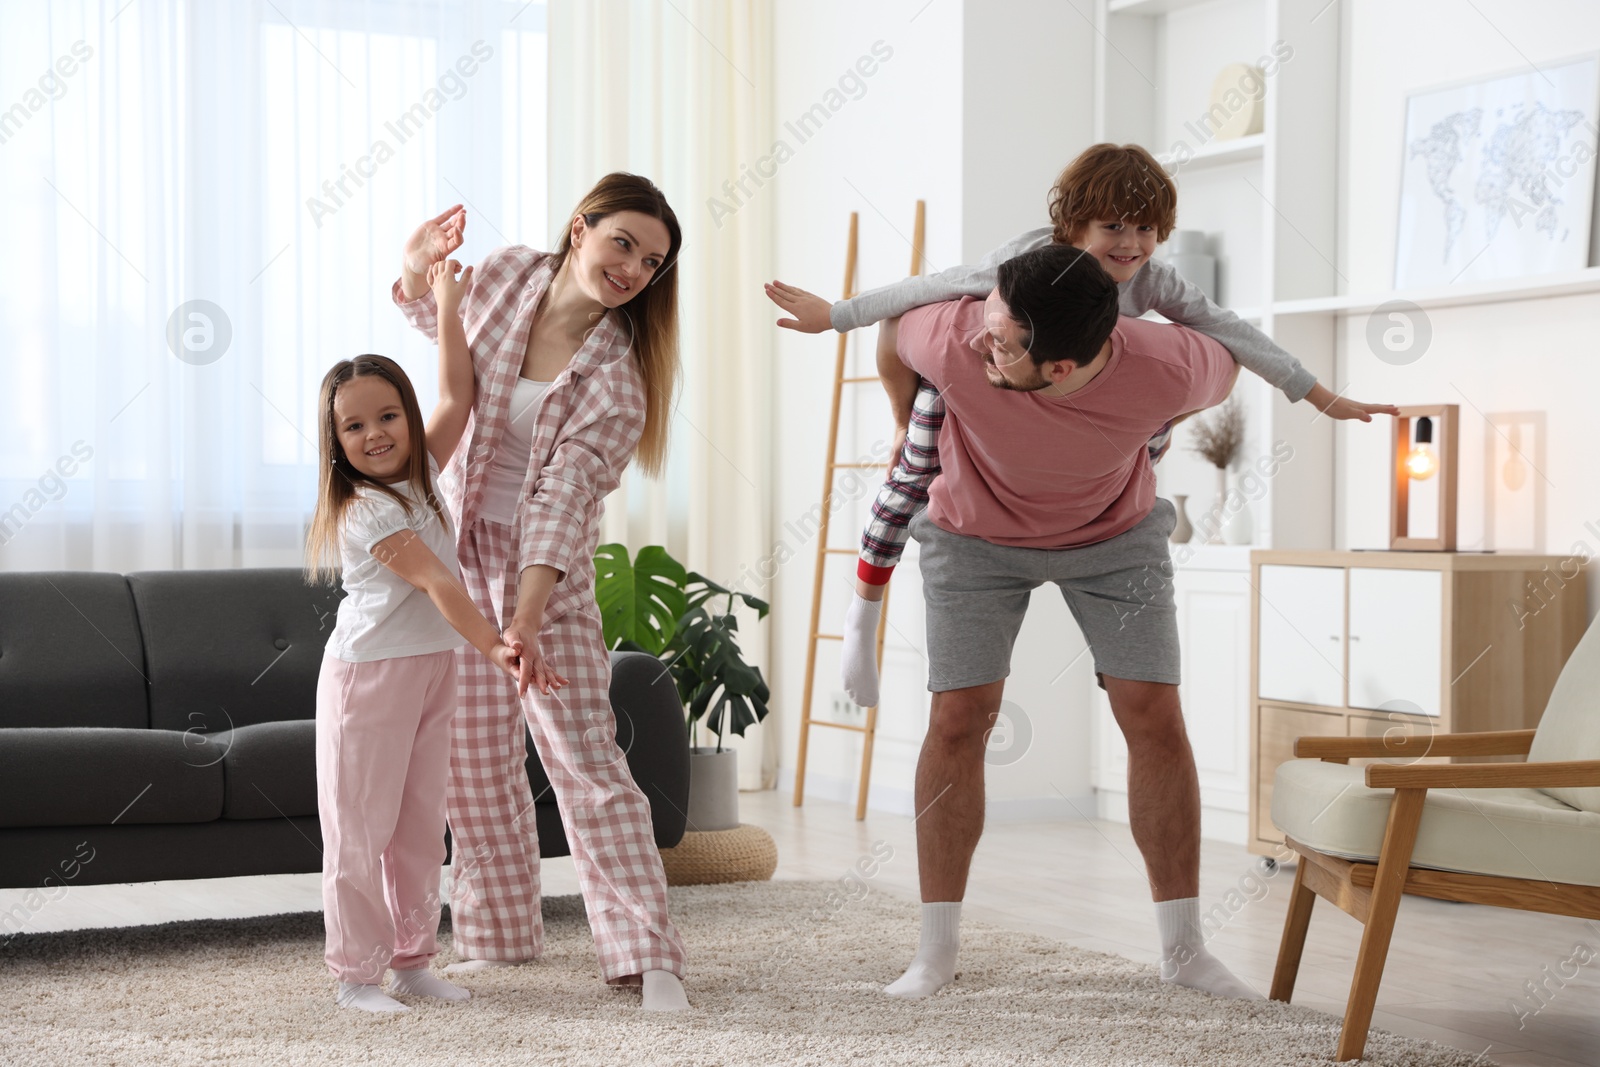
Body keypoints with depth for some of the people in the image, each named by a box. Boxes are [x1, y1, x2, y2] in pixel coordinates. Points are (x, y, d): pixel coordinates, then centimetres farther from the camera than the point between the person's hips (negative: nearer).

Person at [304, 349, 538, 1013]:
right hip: (368, 676, -8)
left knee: (421, 824, 11)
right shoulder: (365, 510, -18)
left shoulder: (420, 474, 6)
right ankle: (355, 973, 6)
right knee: (360, 829, -1)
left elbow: (457, 400, 4)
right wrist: (494, 645, -32)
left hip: (431, 671, 8)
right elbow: (435, 582, -26)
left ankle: (412, 958, 20)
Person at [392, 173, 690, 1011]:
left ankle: (647, 952, -4)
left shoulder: (617, 379, -15)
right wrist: (418, 268, -4)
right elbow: (431, 315, 19)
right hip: (457, 551, 4)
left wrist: (530, 612, -36)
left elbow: (563, 493, -25)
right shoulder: (504, 275, -5)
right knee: (470, 760, 9)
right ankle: (499, 935, 24)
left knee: (585, 758, -8)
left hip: (546, 568, -4)